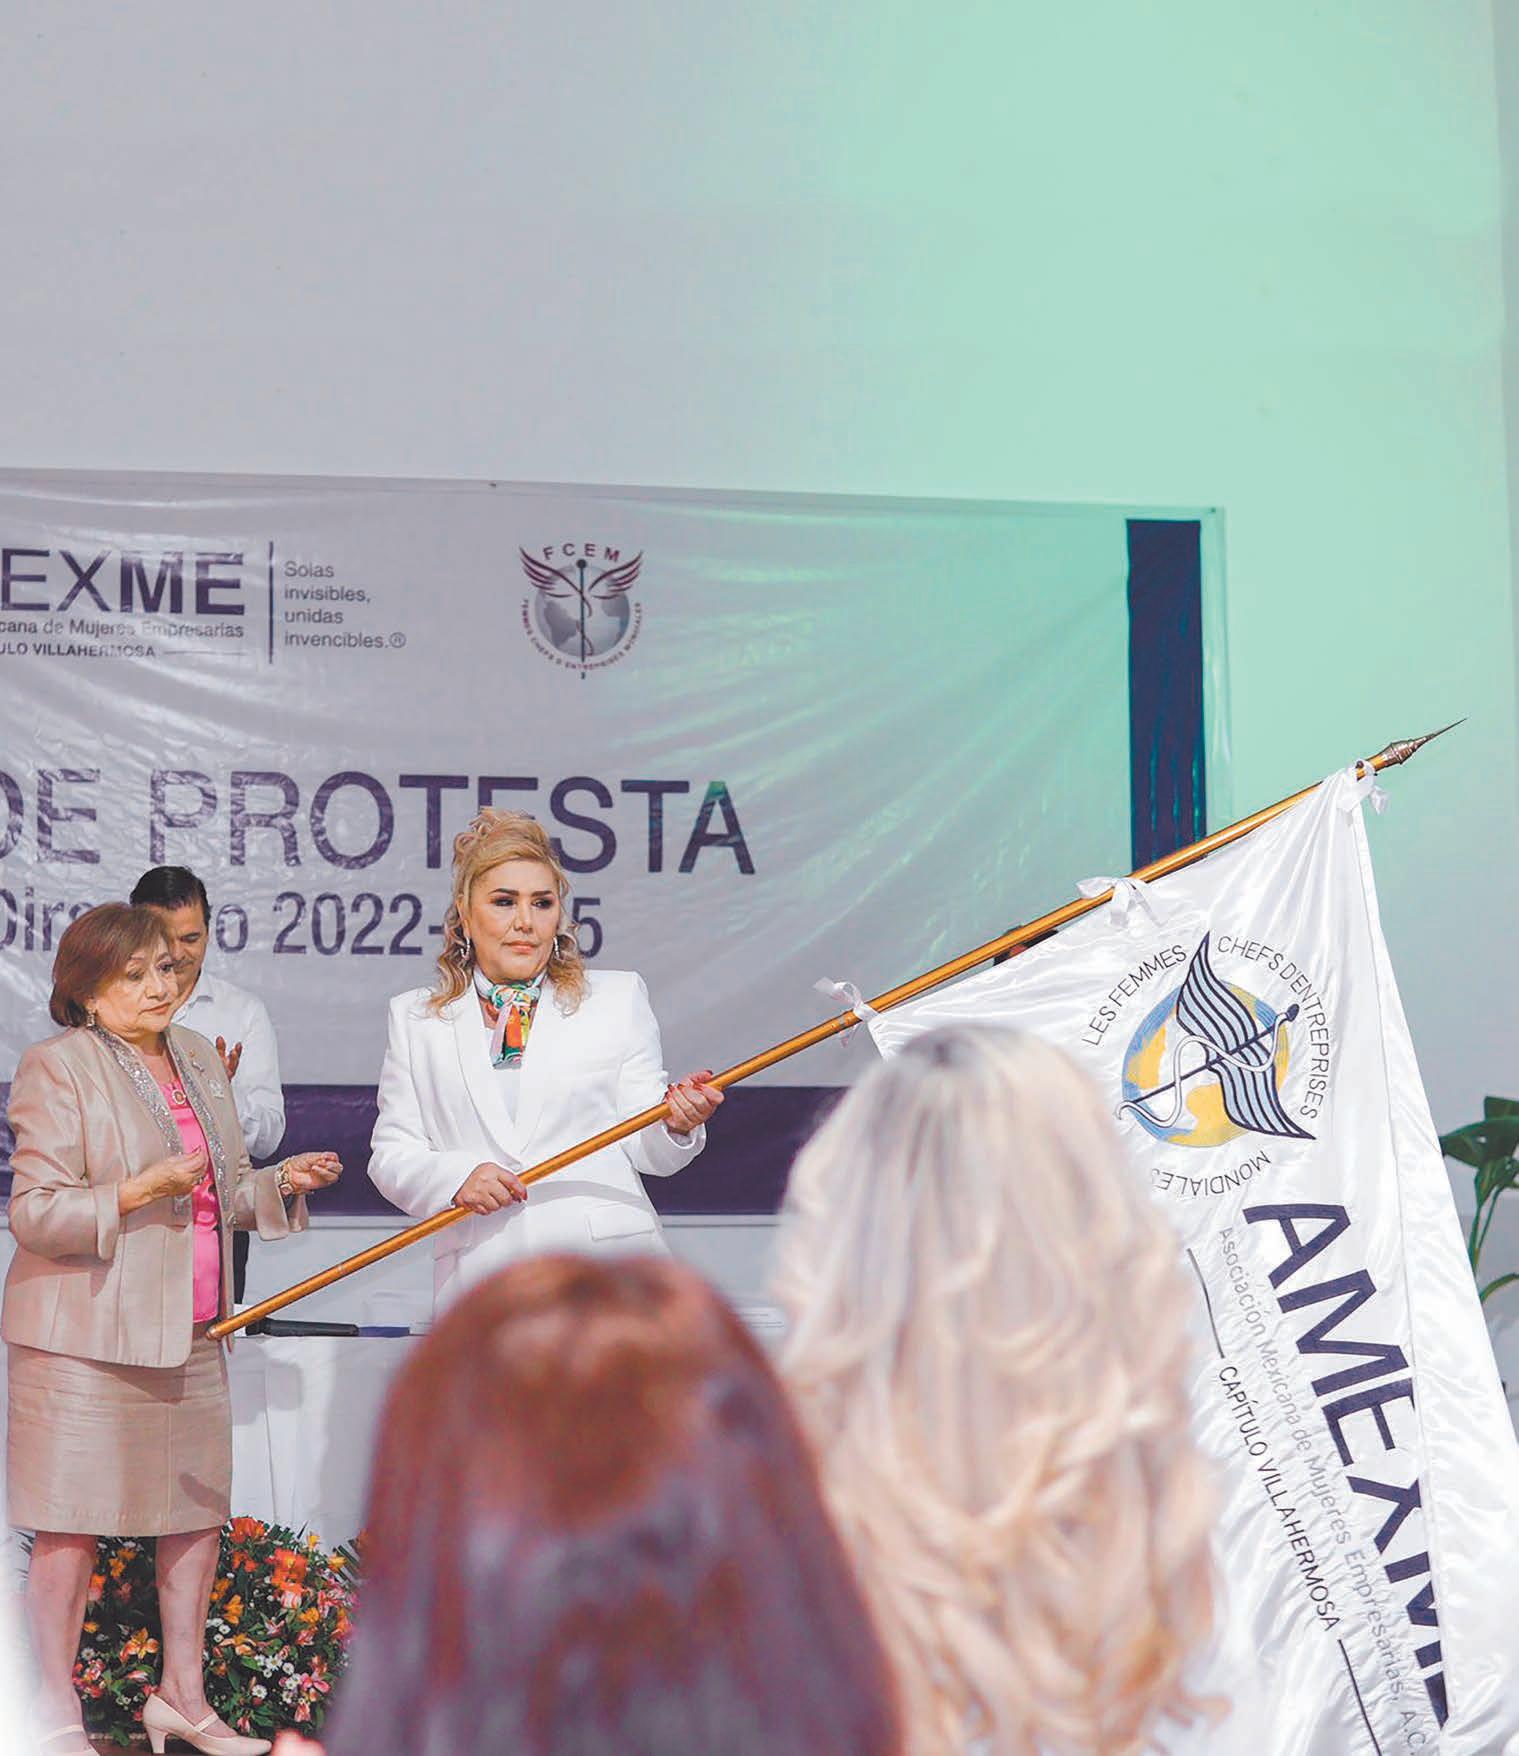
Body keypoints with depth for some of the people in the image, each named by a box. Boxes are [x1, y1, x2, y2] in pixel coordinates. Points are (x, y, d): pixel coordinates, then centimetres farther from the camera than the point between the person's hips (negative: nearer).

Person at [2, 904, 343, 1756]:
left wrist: (279, 1183, 4)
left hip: (191, 1333, 7)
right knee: (72, 1528, -2)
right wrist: (140, 1192, -23)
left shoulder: (199, 1058, 14)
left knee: (199, 1514, 11)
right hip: (85, 1338, -7)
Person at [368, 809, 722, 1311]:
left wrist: (675, 1124, -11)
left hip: (609, 1271, 0)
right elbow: (392, 1155, 11)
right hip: (477, 1279, 0)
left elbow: (645, 1151, 11)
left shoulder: (617, 998, 13)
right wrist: (457, 1177, -8)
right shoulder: (415, 1018, 15)